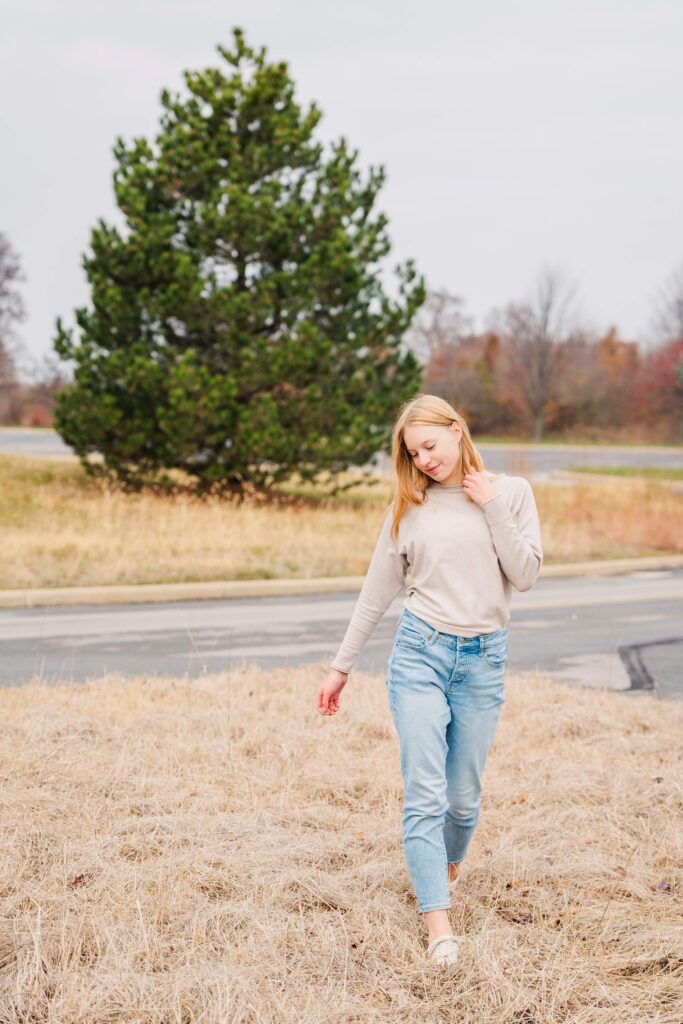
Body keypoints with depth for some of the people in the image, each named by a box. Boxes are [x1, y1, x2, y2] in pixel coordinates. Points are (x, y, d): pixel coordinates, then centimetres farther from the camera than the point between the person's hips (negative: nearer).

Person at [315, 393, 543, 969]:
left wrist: (492, 507, -8)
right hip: (421, 652, 0)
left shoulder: (511, 493, 4)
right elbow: (378, 591, 11)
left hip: (484, 660, 0)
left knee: (463, 797, 7)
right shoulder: (410, 505, 6)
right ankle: (439, 928, -10)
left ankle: (448, 867, 38)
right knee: (425, 794, -9)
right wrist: (342, 667, 13)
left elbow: (526, 576, -4)